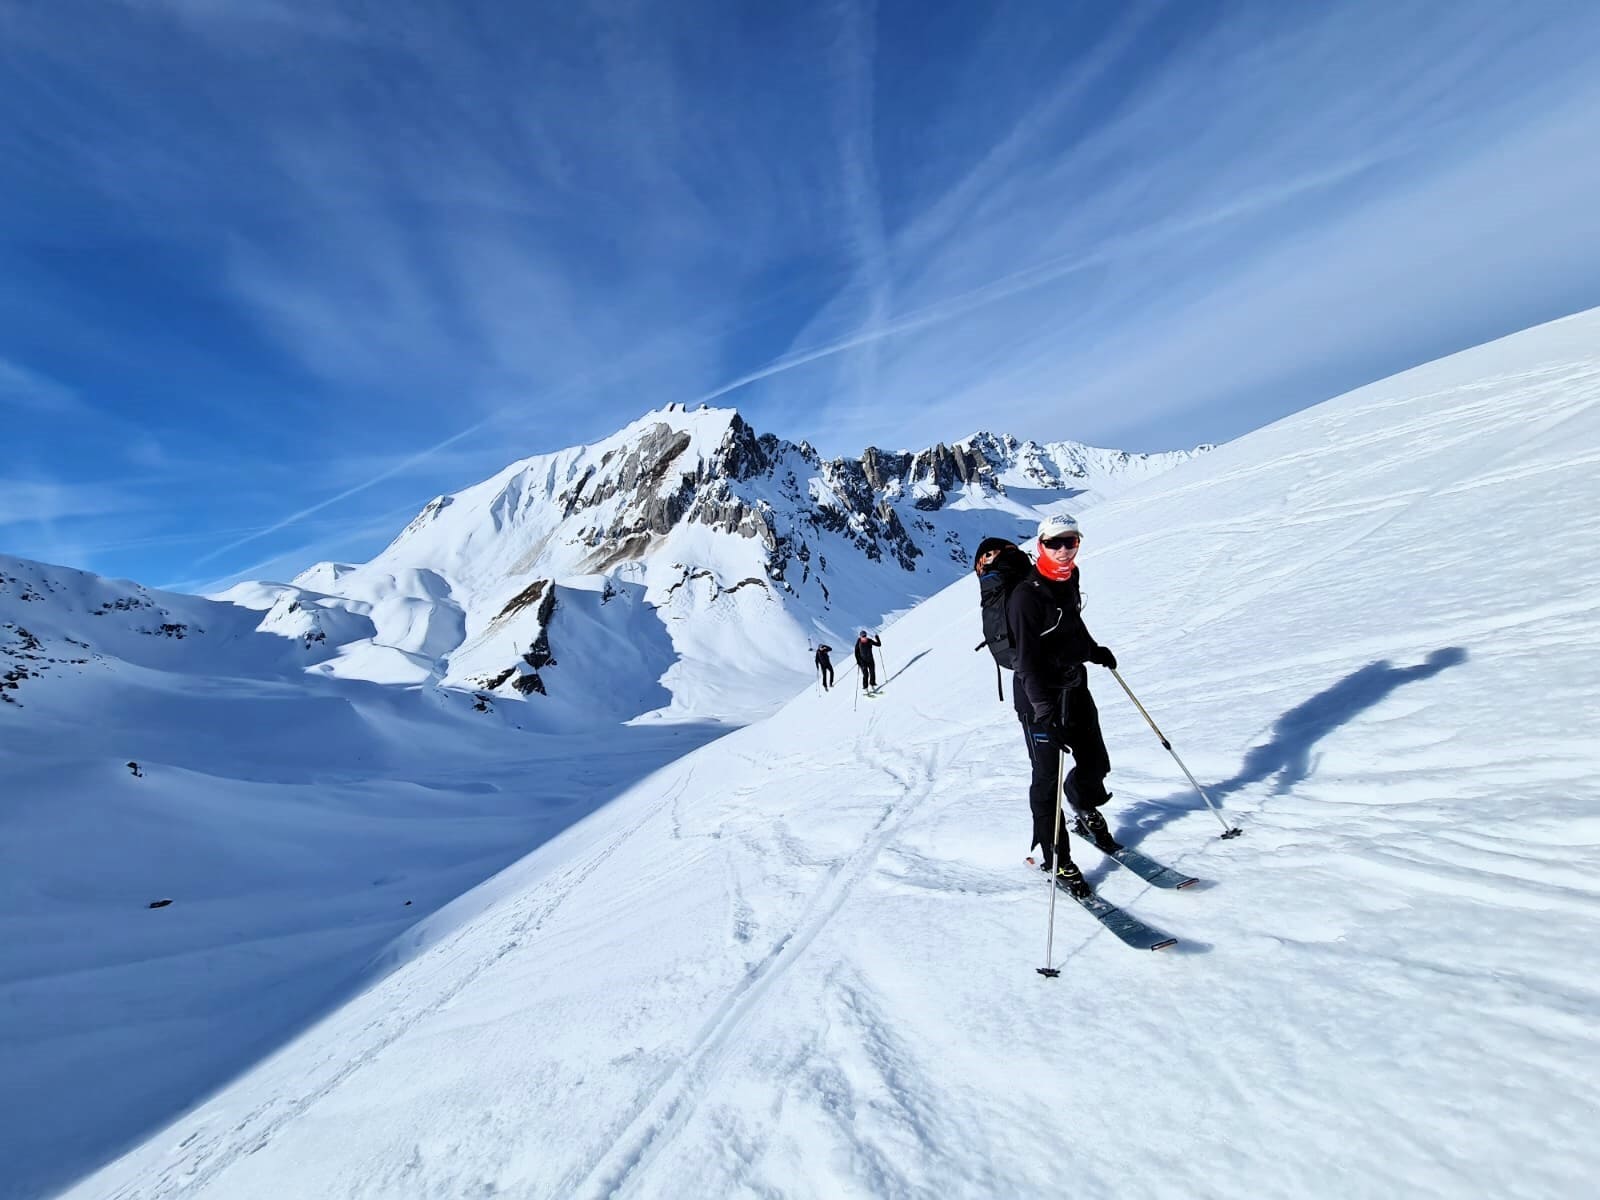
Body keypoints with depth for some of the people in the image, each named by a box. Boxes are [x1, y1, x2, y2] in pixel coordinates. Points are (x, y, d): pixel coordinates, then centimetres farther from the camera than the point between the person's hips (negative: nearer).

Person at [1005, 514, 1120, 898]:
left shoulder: (1068, 582, 4)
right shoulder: (1026, 596, -22)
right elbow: (1028, 661, -26)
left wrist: (1093, 650, 21)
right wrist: (1047, 712, -31)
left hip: (1075, 686, 8)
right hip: (1039, 697, -8)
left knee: (1095, 763, 15)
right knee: (1048, 777, 1)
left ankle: (1087, 813, 46)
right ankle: (1055, 858, 17)